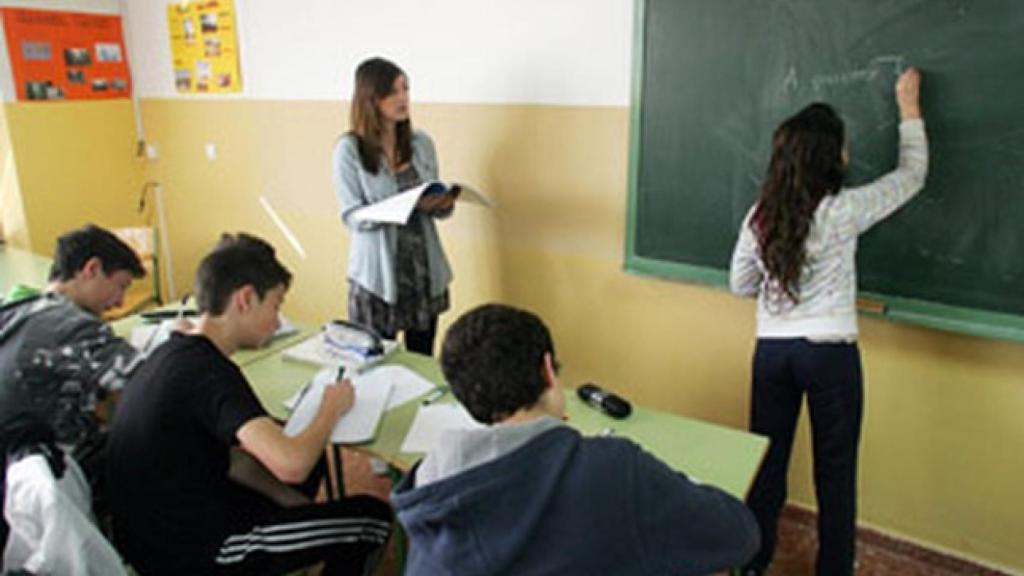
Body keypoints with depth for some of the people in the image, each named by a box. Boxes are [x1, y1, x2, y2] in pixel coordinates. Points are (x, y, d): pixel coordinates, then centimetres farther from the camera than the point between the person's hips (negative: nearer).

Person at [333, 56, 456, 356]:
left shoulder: (421, 142, 5)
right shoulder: (349, 149, -7)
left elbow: (434, 206, 11)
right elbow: (353, 217, -12)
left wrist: (444, 203, -13)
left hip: (426, 268, 3)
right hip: (378, 273, -3)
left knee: (423, 359, 8)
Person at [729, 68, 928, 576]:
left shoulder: (759, 215, -1)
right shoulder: (841, 211, -12)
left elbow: (740, 283, 7)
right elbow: (912, 175, 4)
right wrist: (909, 108, 15)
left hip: (771, 350, 4)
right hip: (829, 353, -4)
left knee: (766, 461, 15)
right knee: (835, 471, 11)